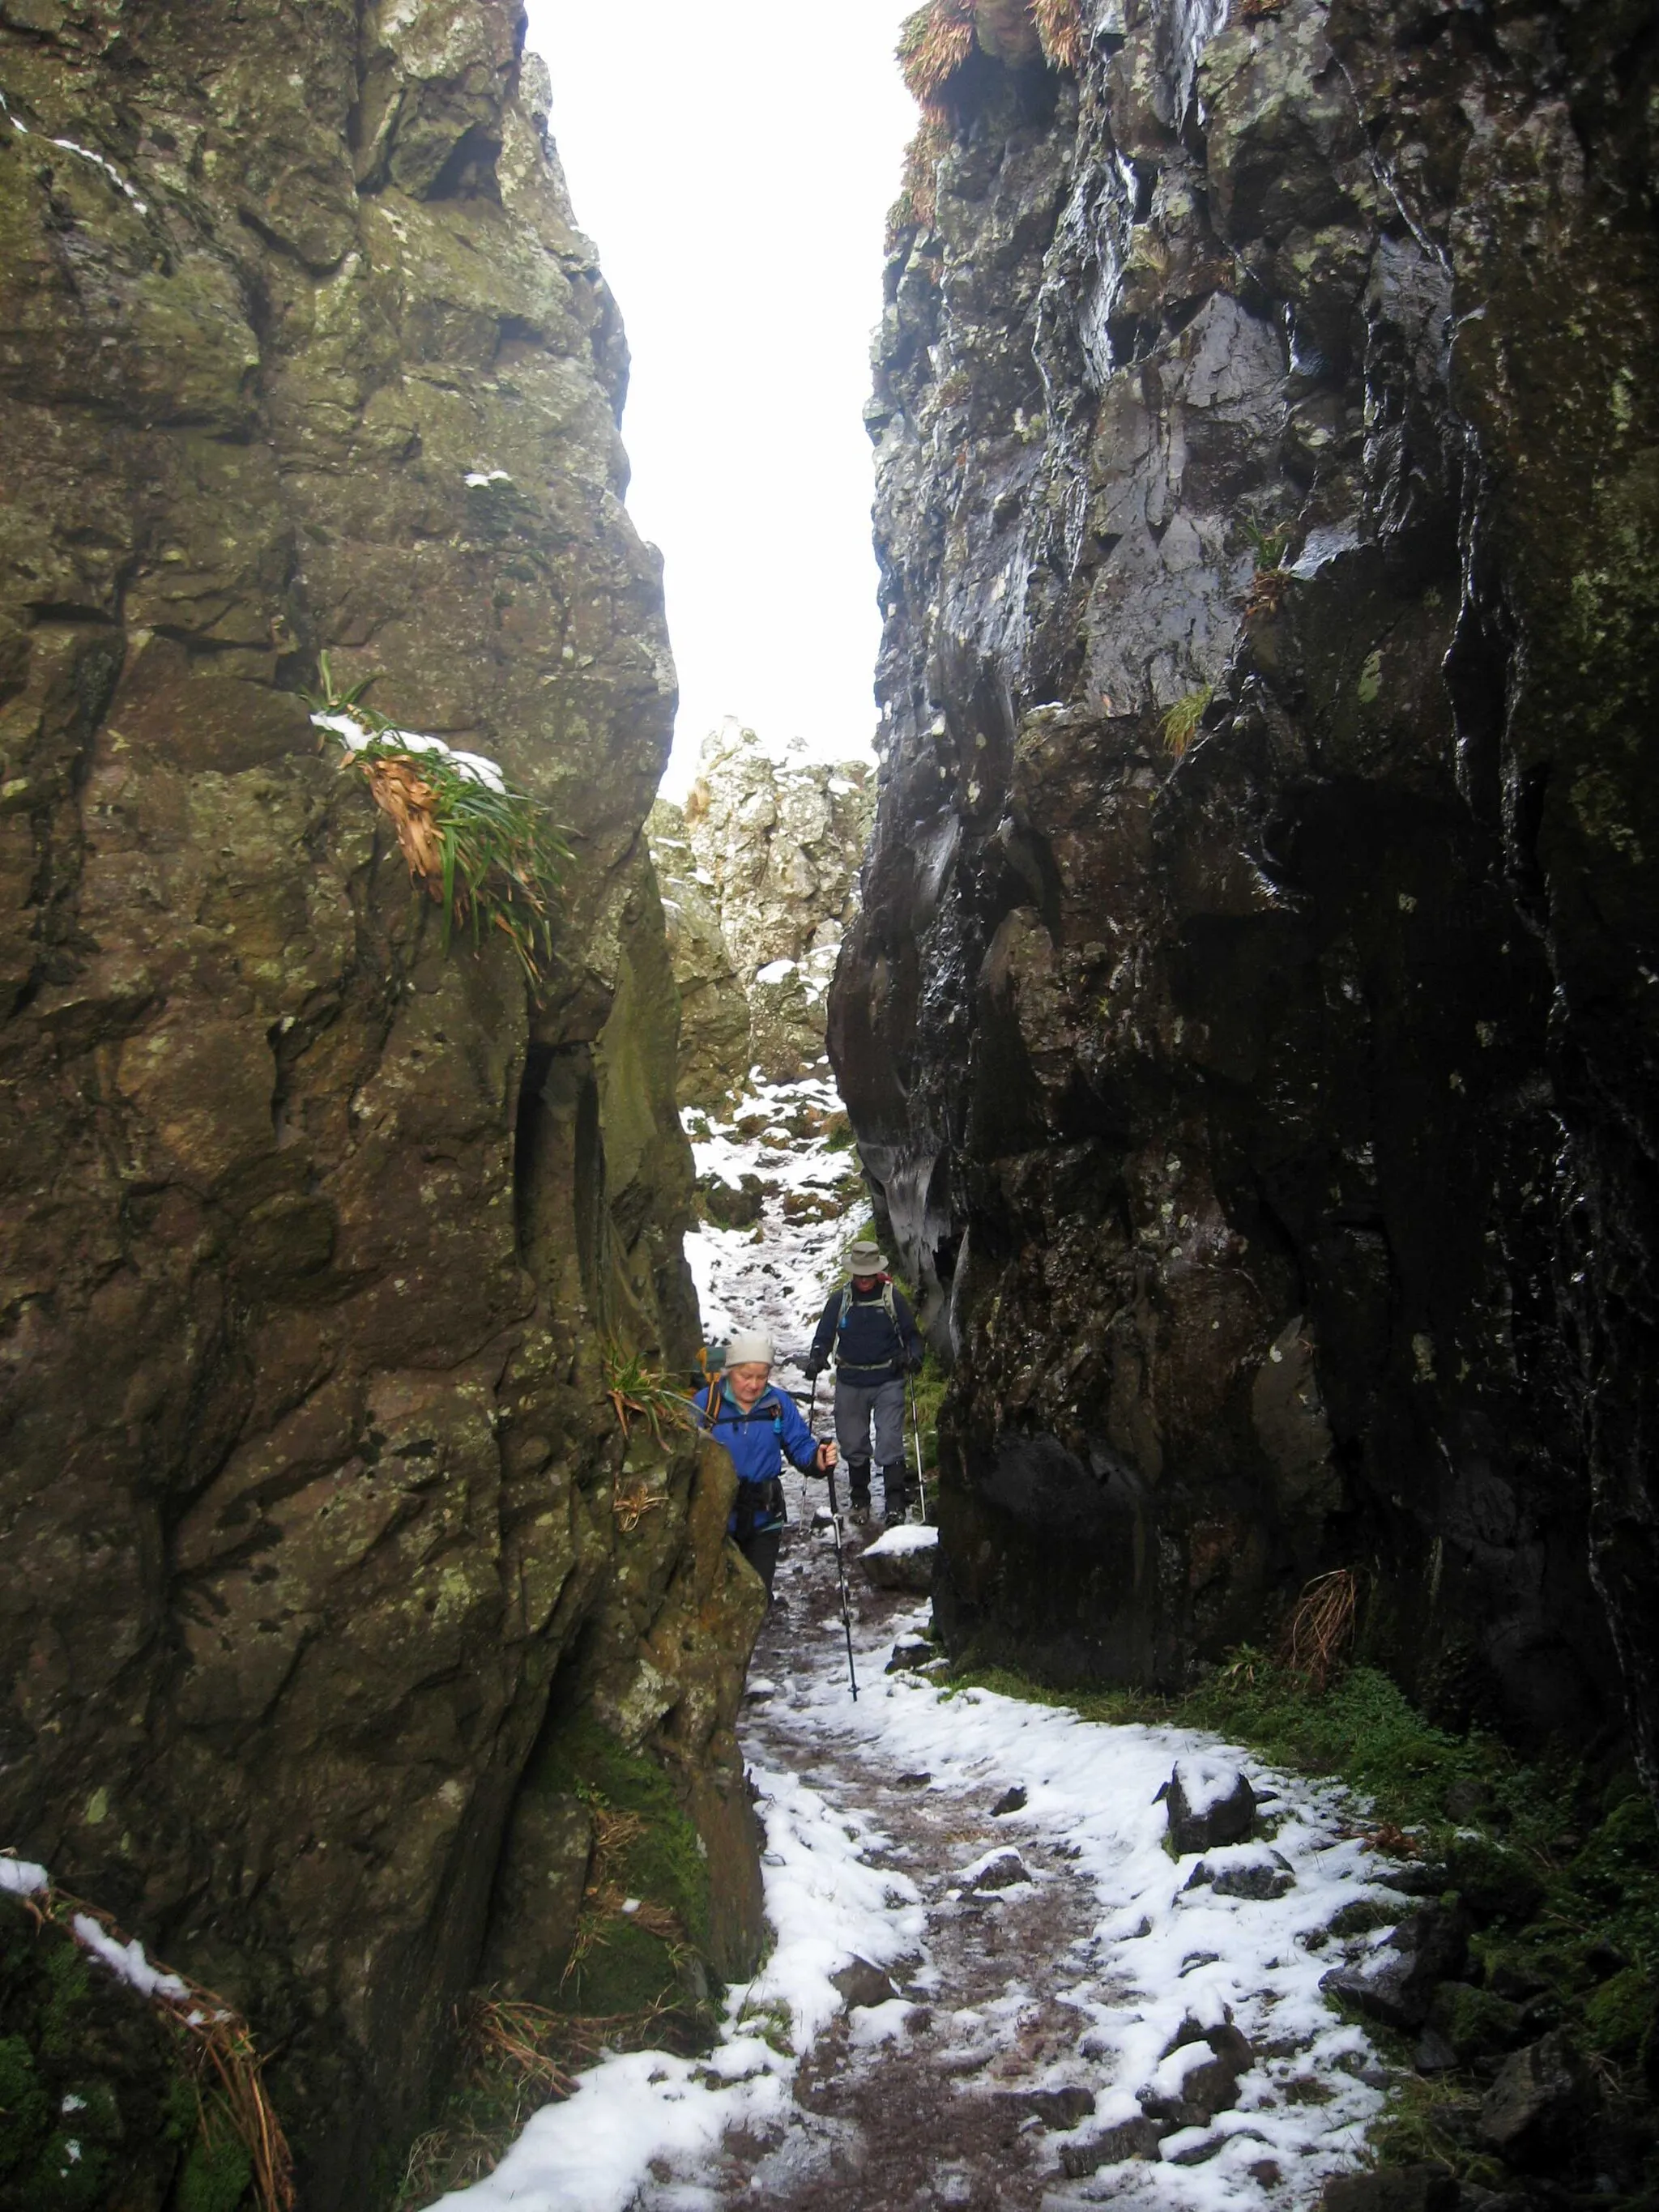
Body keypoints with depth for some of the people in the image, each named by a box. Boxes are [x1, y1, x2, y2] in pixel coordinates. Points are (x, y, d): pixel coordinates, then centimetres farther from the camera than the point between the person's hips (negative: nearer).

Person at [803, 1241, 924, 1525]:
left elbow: (911, 1335, 6)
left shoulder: (892, 1297, -2)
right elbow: (824, 1336, 5)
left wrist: (913, 1356, -13)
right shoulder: (839, 1299, 1)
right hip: (850, 1383, 2)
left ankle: (895, 1504, -6)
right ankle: (859, 1499, 28)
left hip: (887, 1382, -2)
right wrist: (816, 1359, -13)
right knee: (852, 1444, 11)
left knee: (890, 1444, -9)